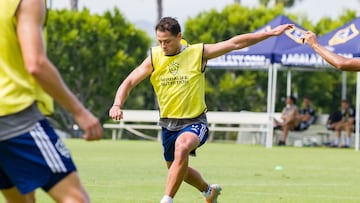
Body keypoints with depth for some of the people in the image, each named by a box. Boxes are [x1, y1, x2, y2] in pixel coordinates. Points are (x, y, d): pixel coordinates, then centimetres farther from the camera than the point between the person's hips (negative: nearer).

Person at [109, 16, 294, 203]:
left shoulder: (198, 53, -7)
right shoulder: (154, 58, -2)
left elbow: (235, 43, -6)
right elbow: (129, 82, -2)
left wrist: (270, 33, -8)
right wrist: (117, 105, -21)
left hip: (194, 122, -5)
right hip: (168, 123, 5)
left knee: (182, 148, -36)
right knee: (175, 169, 20)